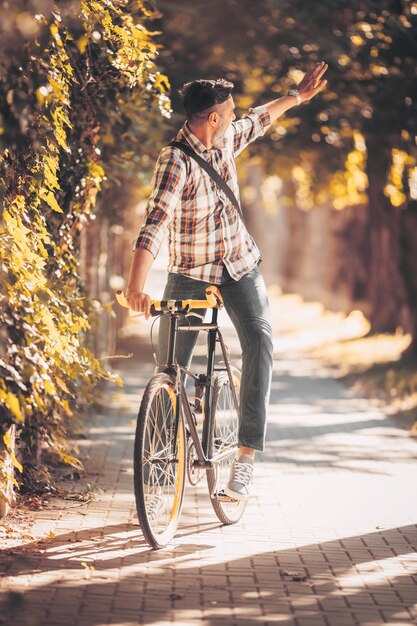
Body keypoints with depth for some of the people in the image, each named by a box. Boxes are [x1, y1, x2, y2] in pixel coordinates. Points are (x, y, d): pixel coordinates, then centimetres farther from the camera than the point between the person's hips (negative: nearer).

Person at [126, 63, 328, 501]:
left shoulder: (225, 141, -1)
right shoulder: (176, 161, -23)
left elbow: (259, 120, 23)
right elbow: (155, 222, -36)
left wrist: (297, 96, 35)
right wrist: (135, 287, -48)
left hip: (240, 266, 5)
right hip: (189, 272, -4)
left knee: (259, 341, -18)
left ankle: (246, 455, -18)